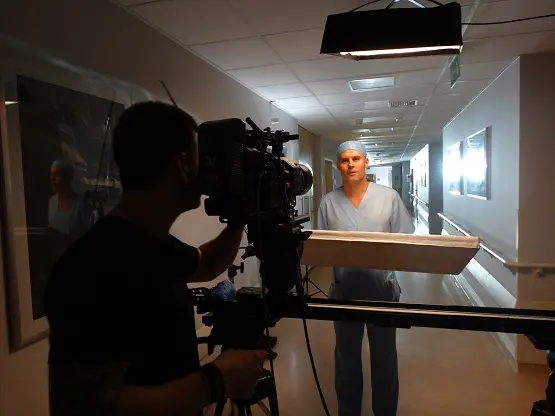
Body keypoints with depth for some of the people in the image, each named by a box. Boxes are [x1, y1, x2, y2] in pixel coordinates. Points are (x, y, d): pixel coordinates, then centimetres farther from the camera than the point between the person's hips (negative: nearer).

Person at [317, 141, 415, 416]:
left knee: (384, 357, 16)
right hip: (344, 288, 1)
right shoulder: (328, 202, -2)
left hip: (382, 287, -1)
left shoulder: (389, 197, -5)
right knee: (346, 357, 17)